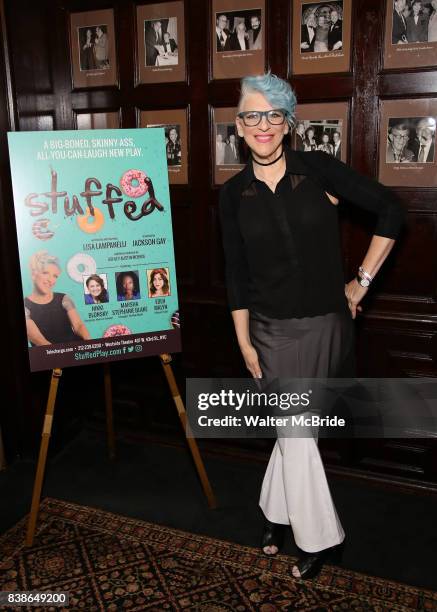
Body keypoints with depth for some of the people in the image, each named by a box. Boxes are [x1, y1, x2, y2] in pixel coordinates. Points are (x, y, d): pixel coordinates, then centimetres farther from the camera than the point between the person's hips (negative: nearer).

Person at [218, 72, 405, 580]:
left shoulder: (319, 169, -7)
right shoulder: (233, 194, -1)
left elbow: (390, 209, -3)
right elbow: (236, 274, 3)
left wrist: (363, 280, -5)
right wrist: (244, 343, 3)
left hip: (326, 325, -1)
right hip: (273, 330, 1)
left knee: (294, 428, 11)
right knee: (295, 431, 8)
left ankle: (275, 509, 36)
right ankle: (319, 538, 31)